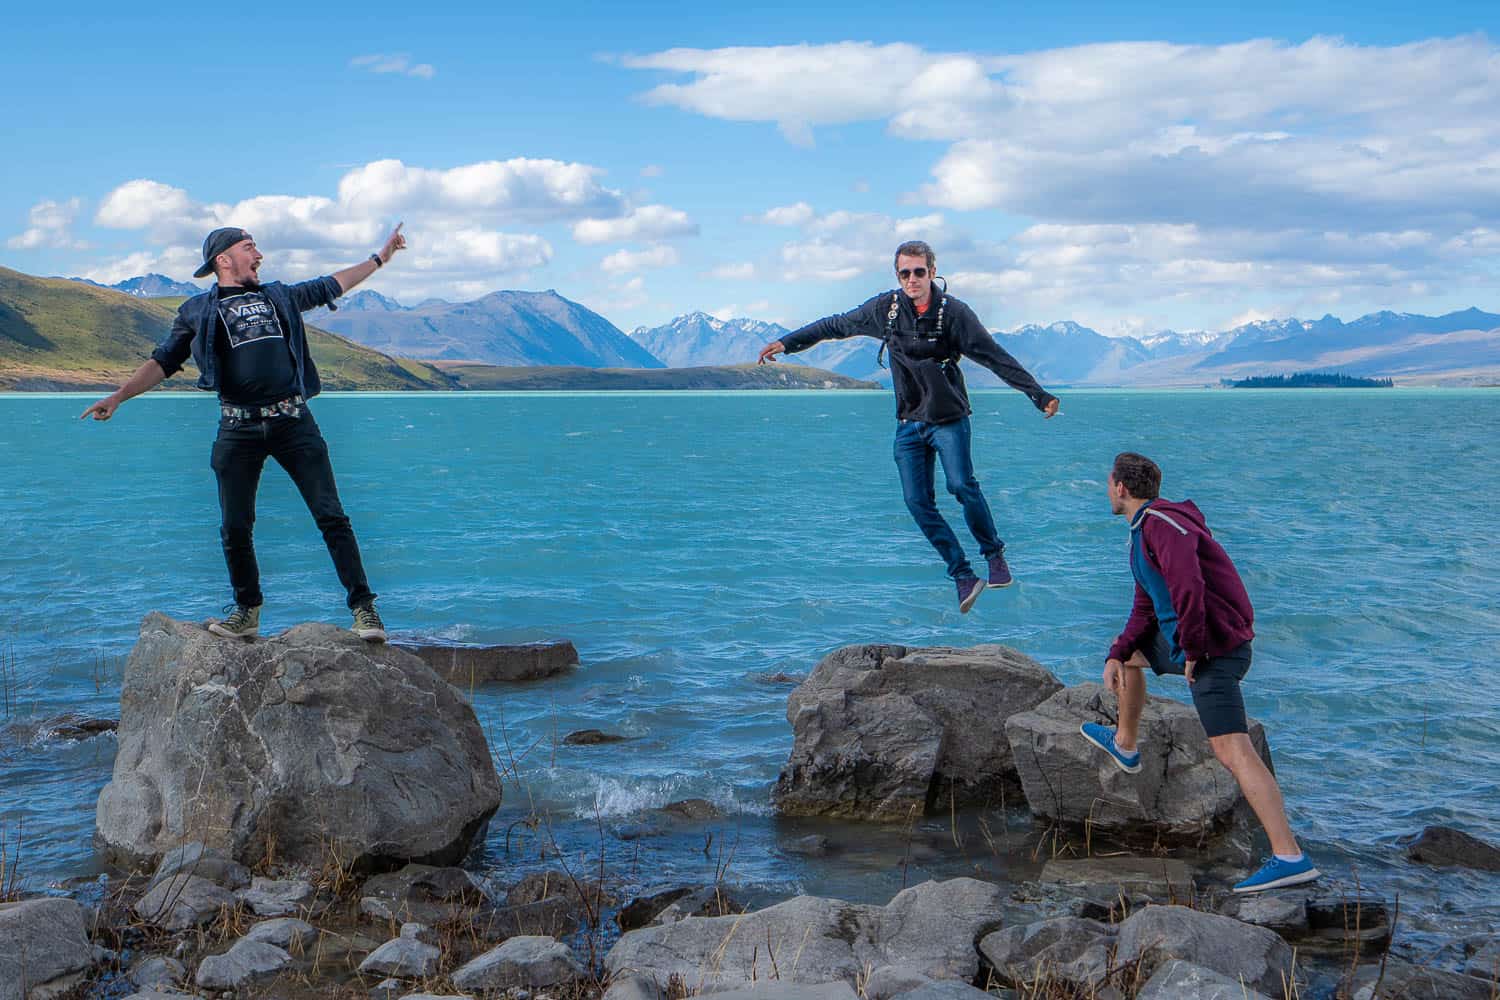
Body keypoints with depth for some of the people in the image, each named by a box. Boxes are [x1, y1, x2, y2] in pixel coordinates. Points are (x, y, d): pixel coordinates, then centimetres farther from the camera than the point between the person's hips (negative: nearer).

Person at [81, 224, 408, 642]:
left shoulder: (278, 296, 18)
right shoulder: (198, 311, 11)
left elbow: (332, 285, 28)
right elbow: (163, 361, 9)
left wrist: (381, 257, 30)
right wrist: (118, 396, -2)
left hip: (293, 422, 1)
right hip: (238, 429, -1)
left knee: (331, 515, -5)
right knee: (235, 528, 1)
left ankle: (363, 607, -3)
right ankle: (247, 612, 19)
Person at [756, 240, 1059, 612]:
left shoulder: (952, 312, -7)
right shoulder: (885, 309, 3)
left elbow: (996, 357, -8)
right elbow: (836, 325, 16)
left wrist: (1039, 395, -14)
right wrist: (786, 343, 19)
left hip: (948, 419, -4)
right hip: (908, 423, 4)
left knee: (962, 486, -21)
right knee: (918, 502, -5)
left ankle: (994, 554, 2)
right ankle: (963, 576, 0)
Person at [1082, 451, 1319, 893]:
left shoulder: (1162, 524, -16)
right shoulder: (1145, 529, 19)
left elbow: (1188, 588, -32)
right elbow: (1146, 609, 23)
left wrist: (1193, 651, -22)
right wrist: (1115, 655, 10)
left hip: (1213, 647, -11)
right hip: (1187, 641, 11)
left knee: (1232, 751, -19)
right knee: (1128, 653, 30)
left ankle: (1290, 857, -25)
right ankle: (1125, 745, 48)